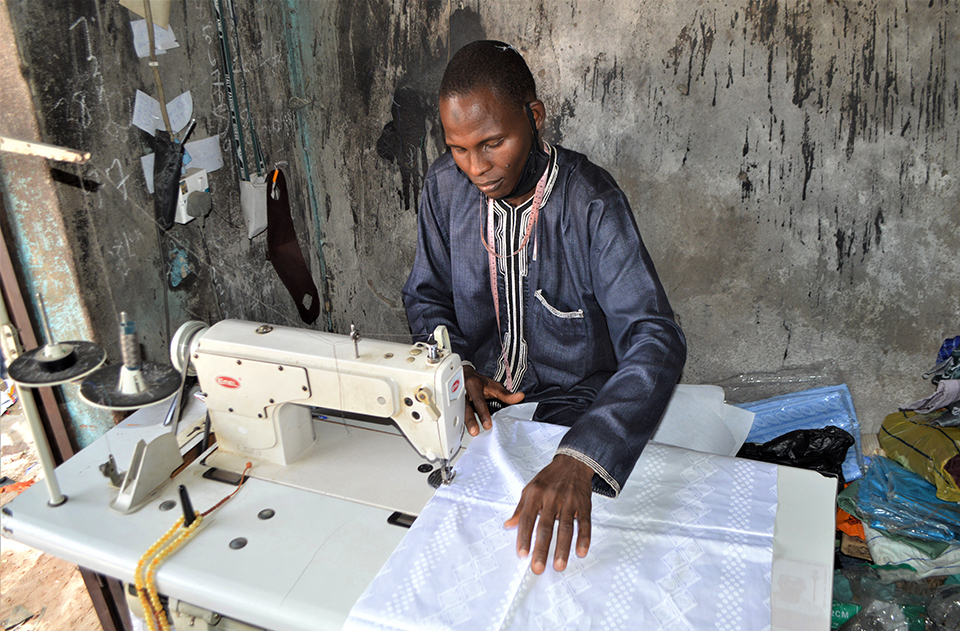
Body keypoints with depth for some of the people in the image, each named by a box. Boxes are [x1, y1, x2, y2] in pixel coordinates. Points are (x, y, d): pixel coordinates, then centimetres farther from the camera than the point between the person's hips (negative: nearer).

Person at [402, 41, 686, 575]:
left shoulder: (591, 201, -22)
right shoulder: (446, 185, -7)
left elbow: (656, 339, -32)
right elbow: (426, 294, 5)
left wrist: (576, 464, -47)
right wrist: (456, 368, -17)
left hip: (573, 397, -3)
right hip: (480, 390, 4)